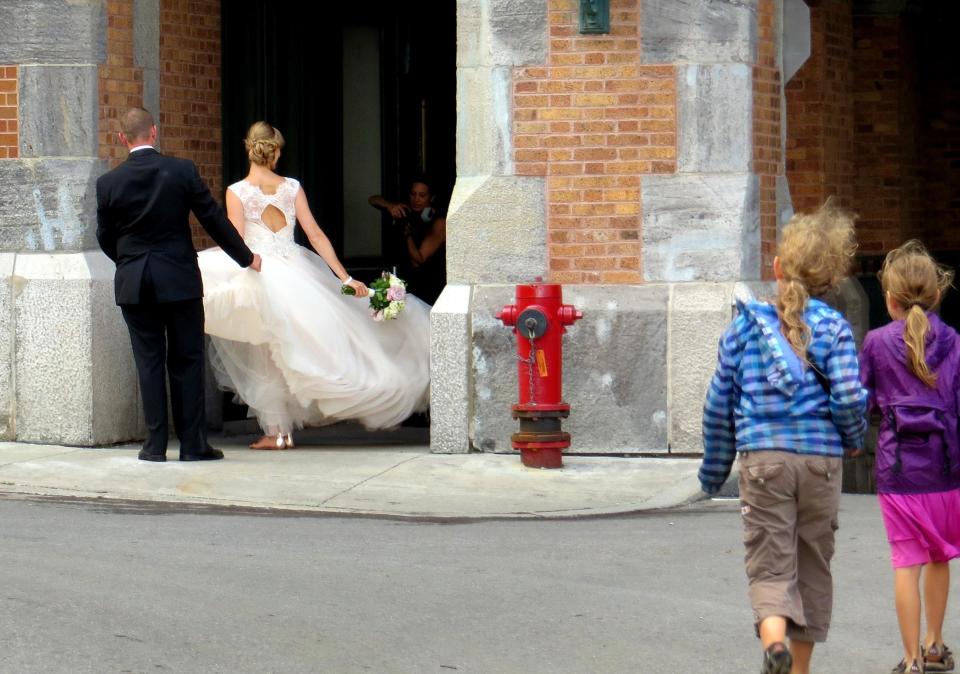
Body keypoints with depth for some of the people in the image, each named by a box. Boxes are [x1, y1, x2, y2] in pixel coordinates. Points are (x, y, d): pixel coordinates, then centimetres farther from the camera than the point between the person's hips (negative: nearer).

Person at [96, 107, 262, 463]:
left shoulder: (108, 183, -4)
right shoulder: (183, 171, -7)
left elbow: (105, 237, 7)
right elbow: (214, 218, 0)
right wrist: (246, 257, 14)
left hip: (133, 283, 1)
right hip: (179, 280, -1)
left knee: (149, 362, 6)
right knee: (187, 361, 6)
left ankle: (156, 444, 5)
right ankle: (193, 444, 6)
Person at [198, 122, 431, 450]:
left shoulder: (236, 192, -7)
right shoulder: (292, 188, 3)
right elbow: (316, 236, 1)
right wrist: (345, 278, 3)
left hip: (258, 274, -3)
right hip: (297, 273, 3)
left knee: (267, 359, 5)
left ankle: (277, 432, 5)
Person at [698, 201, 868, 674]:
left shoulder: (745, 325, 5)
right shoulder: (833, 328, -1)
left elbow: (719, 403, 8)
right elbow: (848, 398, -11)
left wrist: (714, 469, 19)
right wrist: (853, 437, 11)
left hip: (762, 457, 0)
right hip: (820, 459, 0)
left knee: (770, 564, -2)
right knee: (813, 563, 15)